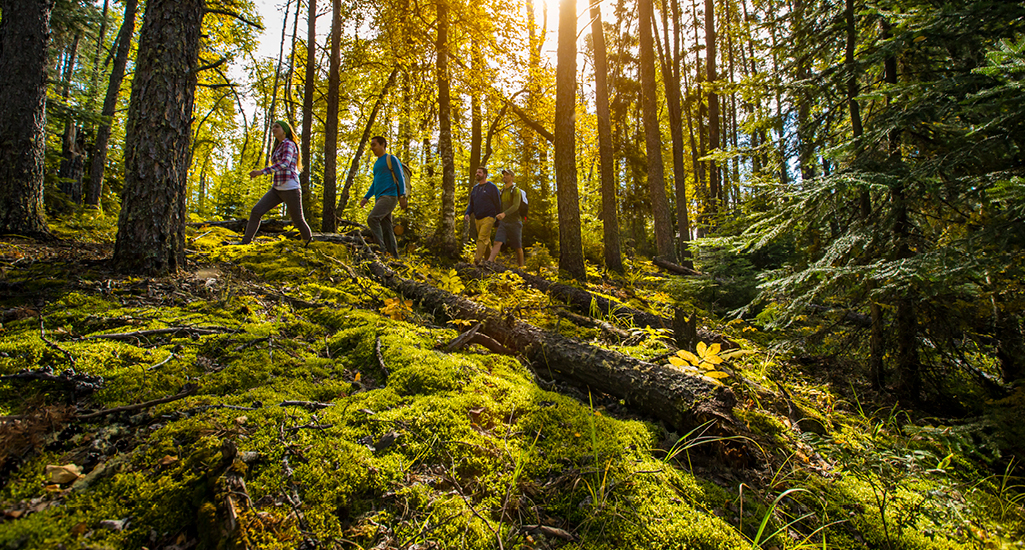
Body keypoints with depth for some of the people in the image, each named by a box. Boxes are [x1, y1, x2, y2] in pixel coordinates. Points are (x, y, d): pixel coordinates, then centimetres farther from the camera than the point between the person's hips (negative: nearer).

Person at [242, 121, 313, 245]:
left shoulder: (289, 144, -8)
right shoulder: (278, 147, 20)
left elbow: (285, 164, -25)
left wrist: (261, 172, -31)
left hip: (290, 188, -8)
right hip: (277, 189, 8)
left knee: (298, 220, 3)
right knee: (256, 211, -7)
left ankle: (309, 243, 25)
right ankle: (245, 243, -6)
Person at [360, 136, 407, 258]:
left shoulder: (391, 159, 3)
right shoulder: (376, 163, 25)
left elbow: (401, 177, -5)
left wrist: (402, 196, -16)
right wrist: (366, 198, 17)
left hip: (389, 196, -8)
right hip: (379, 198, 8)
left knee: (372, 218, -25)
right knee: (386, 229, 3)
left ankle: (381, 248, -26)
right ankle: (394, 256, 4)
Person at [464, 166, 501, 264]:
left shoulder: (491, 187, -3)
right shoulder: (475, 188, 16)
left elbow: (497, 203, -3)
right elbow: (471, 203, 19)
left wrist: (498, 218, -6)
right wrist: (468, 213, 1)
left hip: (488, 217, -7)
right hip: (478, 219, 7)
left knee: (482, 238, -18)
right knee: (486, 240, 11)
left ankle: (477, 260, -23)